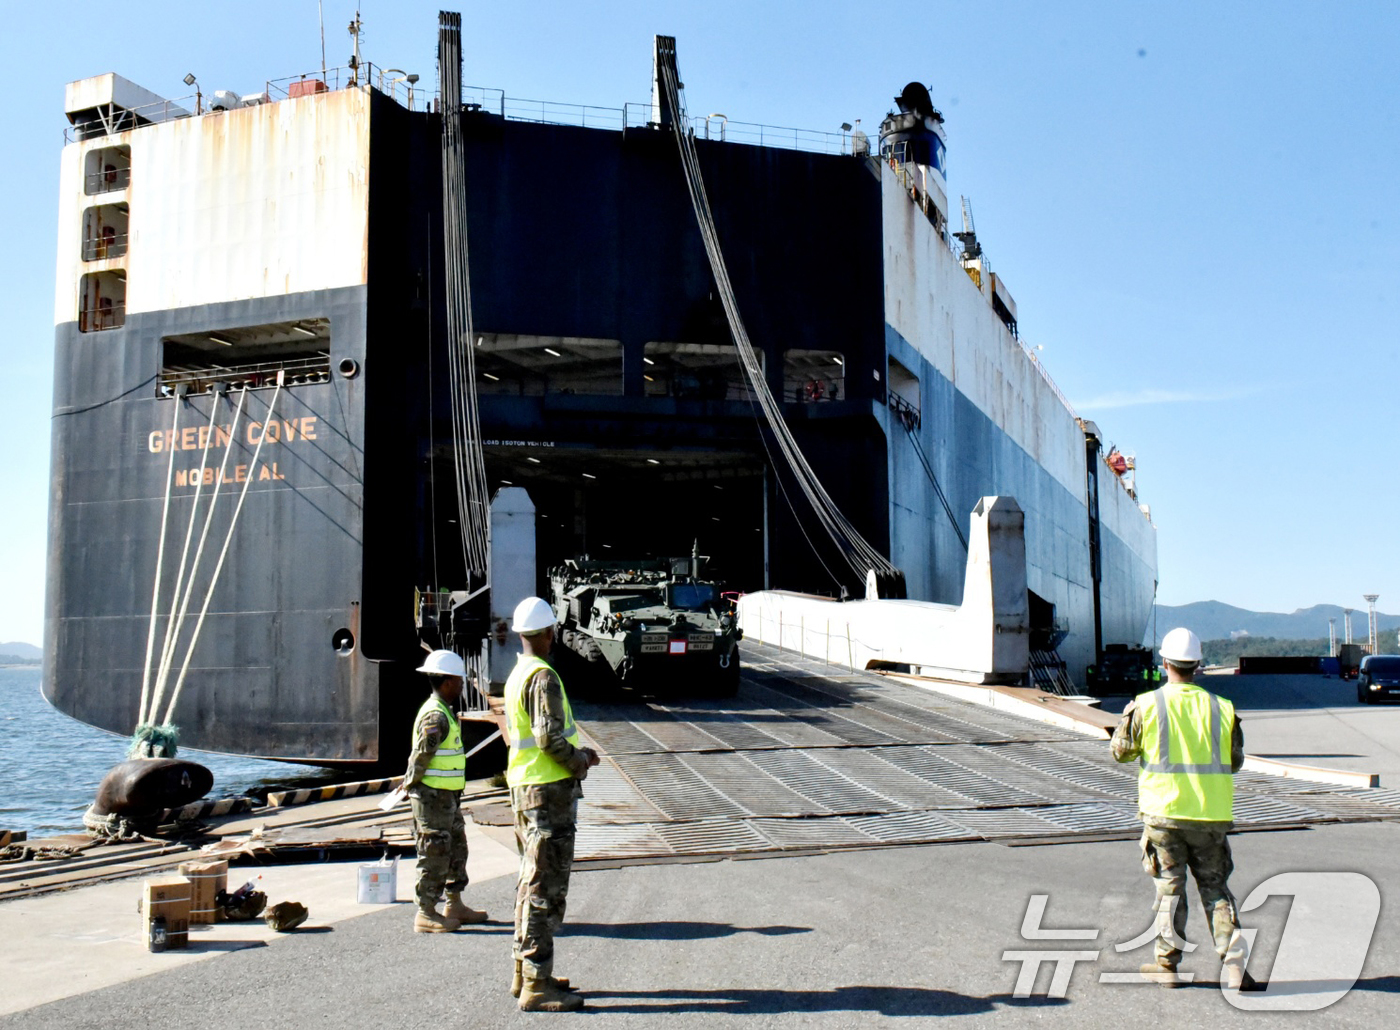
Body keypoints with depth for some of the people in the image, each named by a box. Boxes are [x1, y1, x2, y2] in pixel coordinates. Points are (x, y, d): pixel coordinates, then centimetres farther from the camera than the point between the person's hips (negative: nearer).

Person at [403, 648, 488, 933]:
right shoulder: (435, 716, -20)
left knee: (457, 849, 17)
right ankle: (425, 914, 6)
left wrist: (411, 783, 18)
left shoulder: (445, 712, 14)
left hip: (448, 797, 10)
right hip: (433, 796, -10)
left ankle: (455, 906, 27)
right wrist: (411, 784, -10)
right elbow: (421, 755, -22)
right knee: (435, 855, -3)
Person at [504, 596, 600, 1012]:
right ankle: (536, 986, -3)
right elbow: (550, 738, -24)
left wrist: (577, 753, 16)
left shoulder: (517, 674, 13)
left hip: (524, 787, 10)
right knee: (546, 888, -6)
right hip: (550, 790, -10)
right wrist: (581, 760, -6)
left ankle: (524, 973, 26)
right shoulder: (544, 676, -17)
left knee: (532, 882, 17)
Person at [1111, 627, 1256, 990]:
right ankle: (1233, 961, 1)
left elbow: (1121, 751, 4)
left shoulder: (1146, 705, -7)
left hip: (1164, 811, -2)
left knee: (1170, 888, 11)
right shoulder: (1221, 708, 1)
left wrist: (1125, 718, 20)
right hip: (1211, 815, 2)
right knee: (1214, 886, 13)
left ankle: (1168, 965, 17)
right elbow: (1236, 761, 11)